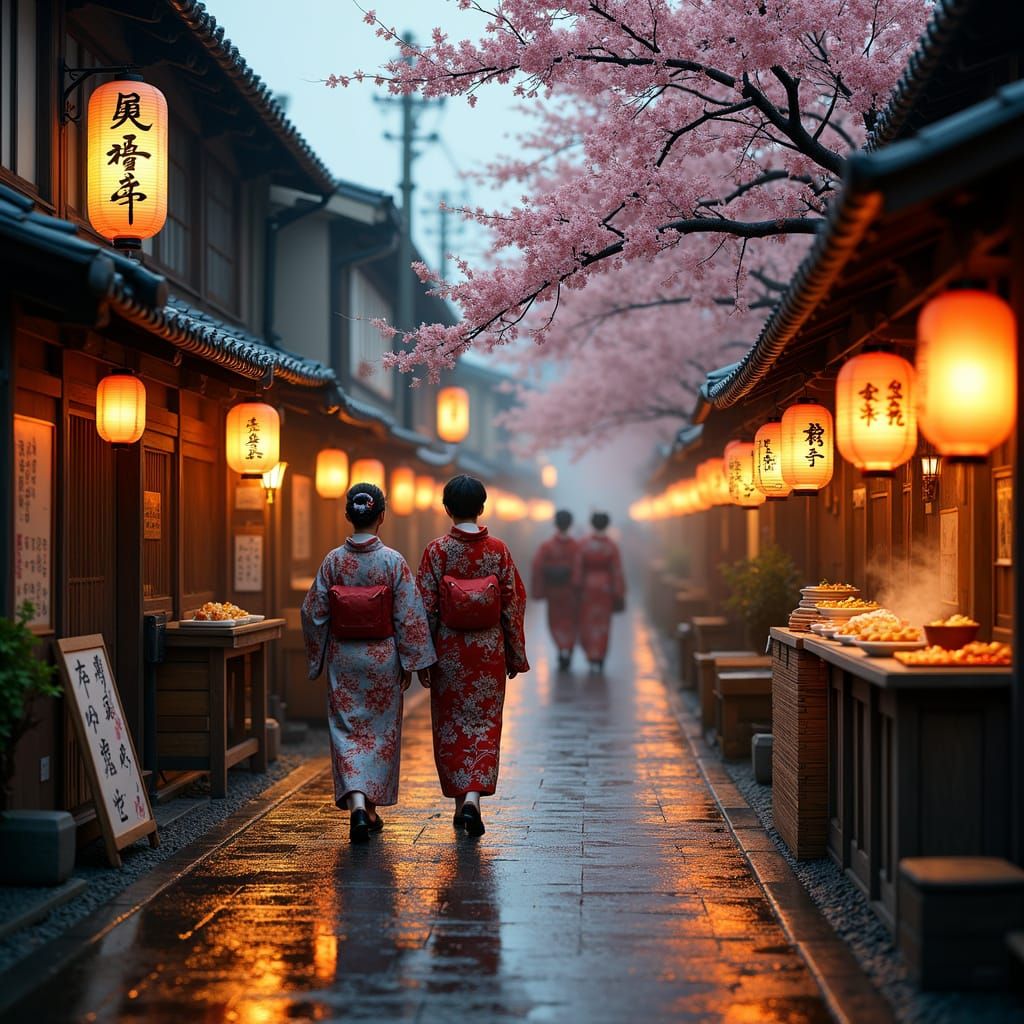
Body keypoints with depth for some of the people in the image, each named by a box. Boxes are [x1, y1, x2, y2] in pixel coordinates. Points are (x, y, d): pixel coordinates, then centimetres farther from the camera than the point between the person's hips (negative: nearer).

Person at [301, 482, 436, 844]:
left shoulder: (333, 560, -4)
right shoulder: (393, 561, -9)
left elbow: (314, 612, 0)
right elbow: (409, 615, -8)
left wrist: (317, 658, 11)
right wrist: (410, 663, 1)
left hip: (343, 659, 1)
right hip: (382, 658, -1)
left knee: (347, 730, 5)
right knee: (381, 731, 12)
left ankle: (356, 803, -14)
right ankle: (372, 809, 20)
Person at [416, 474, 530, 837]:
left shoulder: (437, 551, -8)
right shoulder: (498, 550, -4)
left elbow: (426, 609, -7)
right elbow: (512, 605, -1)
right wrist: (515, 656, 9)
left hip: (449, 653, -1)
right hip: (489, 652, 1)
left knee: (451, 725, 12)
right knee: (485, 724, 6)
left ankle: (460, 803, 16)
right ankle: (474, 796, -10)